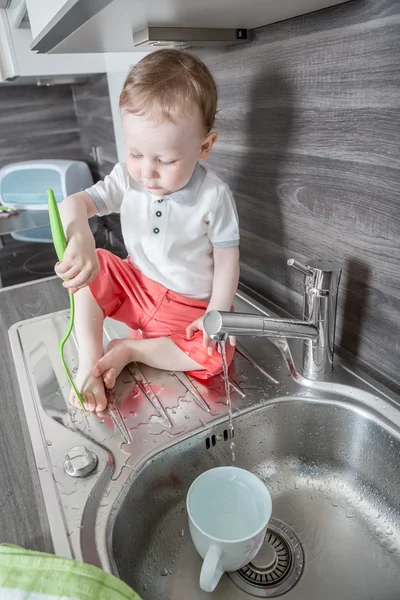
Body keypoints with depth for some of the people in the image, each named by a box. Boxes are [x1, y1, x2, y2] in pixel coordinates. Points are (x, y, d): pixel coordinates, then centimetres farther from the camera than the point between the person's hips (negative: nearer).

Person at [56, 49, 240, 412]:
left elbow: (227, 259, -13)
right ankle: (89, 362, -10)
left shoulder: (214, 196, -19)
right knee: (88, 269, -15)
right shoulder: (127, 179, -10)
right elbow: (74, 205, -19)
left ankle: (129, 349, -10)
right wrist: (79, 238, -43)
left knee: (215, 353, -27)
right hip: (136, 286, 4)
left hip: (191, 306, -3)